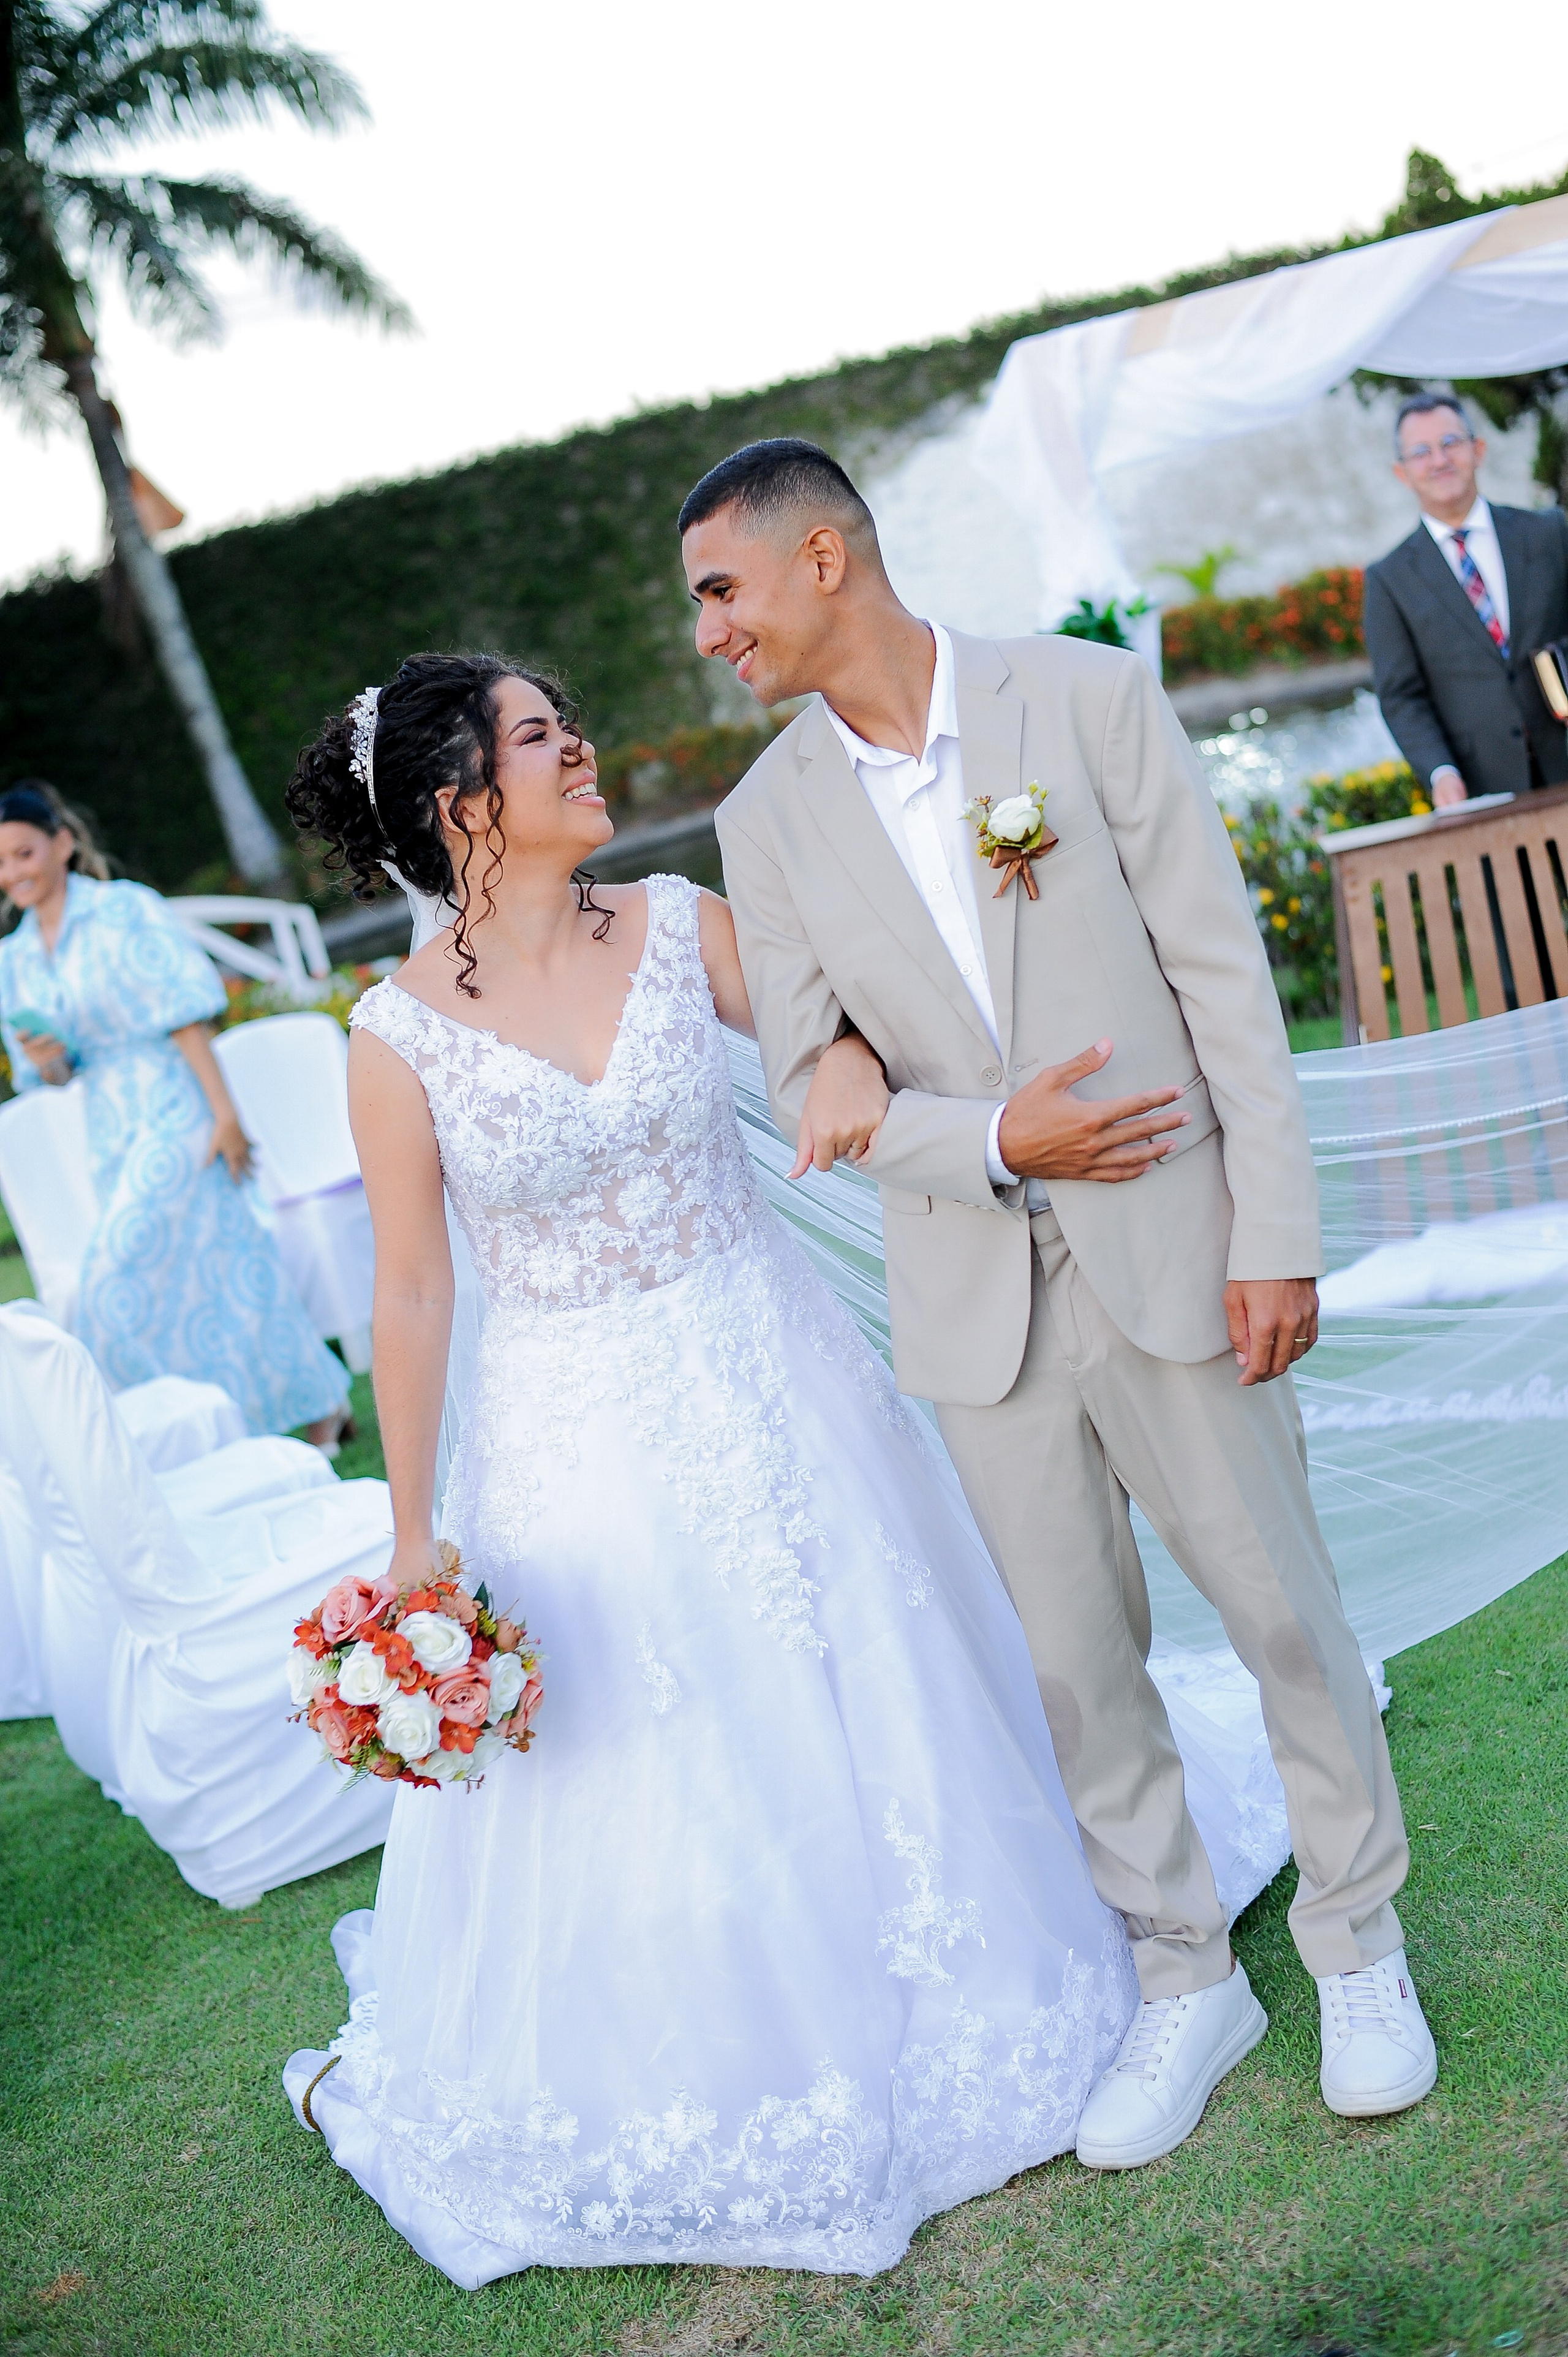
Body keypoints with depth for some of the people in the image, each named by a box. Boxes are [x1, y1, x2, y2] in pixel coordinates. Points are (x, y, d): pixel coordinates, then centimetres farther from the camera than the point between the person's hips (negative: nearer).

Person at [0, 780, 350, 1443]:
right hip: (111, 1134, 7)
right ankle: (321, 1403, 19)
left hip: (174, 1112, -7)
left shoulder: (124, 910, -8)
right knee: (194, 1283, 7)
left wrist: (223, 1110, -16)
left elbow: (186, 1012, -11)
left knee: (123, 1285, -11)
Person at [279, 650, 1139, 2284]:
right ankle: (681, 2093, 40)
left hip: (768, 1384, 3)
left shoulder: (679, 922, -5)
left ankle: (899, 2013, 42)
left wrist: (846, 1053, -18)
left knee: (852, 1715, 16)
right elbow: (410, 1298, -7)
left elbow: (828, 1016, 7)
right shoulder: (400, 1034, -11)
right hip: (578, 1440, -2)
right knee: (624, 1774, 12)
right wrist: (412, 1543, -4)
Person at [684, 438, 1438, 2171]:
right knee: (1074, 1659, 11)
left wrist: (1275, 1232, -10)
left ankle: (1356, 1939, 33)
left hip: (1171, 1250, -2)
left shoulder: (1090, 699, -6)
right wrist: (997, 1143, -15)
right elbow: (810, 1086, 2)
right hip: (980, 1299, 3)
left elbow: (1222, 973, -6)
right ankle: (1184, 1981, 32)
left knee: (1282, 1608, 9)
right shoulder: (767, 818, 2)